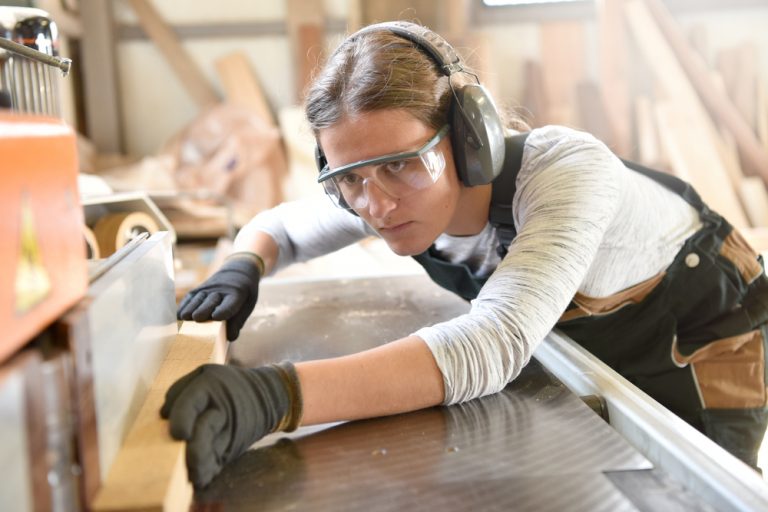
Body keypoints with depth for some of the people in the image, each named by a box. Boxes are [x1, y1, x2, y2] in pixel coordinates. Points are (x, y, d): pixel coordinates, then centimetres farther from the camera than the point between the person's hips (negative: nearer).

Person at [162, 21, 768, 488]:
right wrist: (242, 268, -28)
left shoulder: (566, 171, -39)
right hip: (579, 348, 5)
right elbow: (280, 224, -3)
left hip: (697, 350, -4)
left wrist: (279, 394, -65)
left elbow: (494, 343, -53)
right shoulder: (384, 192, -20)